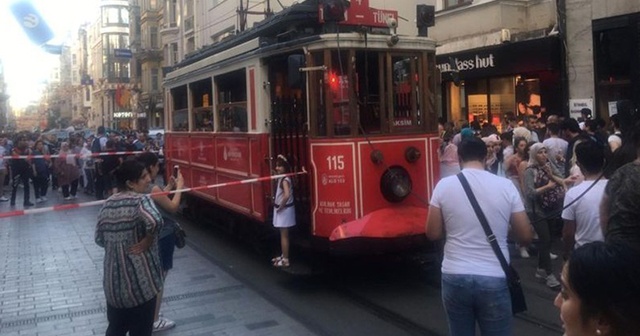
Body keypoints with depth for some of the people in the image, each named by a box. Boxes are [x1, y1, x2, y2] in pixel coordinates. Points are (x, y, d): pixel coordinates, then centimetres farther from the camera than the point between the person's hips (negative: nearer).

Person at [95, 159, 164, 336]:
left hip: (113, 280, 7)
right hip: (140, 280, -6)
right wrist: (147, 241, -18)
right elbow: (155, 221, -35)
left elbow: (99, 239, 10)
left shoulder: (107, 204, 6)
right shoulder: (141, 200, -15)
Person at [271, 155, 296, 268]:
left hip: (284, 210, -10)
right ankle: (283, 256, 31)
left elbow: (287, 195, -36)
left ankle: (285, 260, 6)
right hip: (281, 209, 10)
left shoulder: (285, 180, -22)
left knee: (284, 235, -2)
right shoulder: (281, 178, 8)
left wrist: (280, 206, -23)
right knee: (283, 234, 19)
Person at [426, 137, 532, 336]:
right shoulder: (506, 186, -4)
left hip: (455, 277, 1)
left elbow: (433, 234, 0)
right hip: (494, 279, -1)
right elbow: (526, 237, 1)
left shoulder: (444, 185, -4)